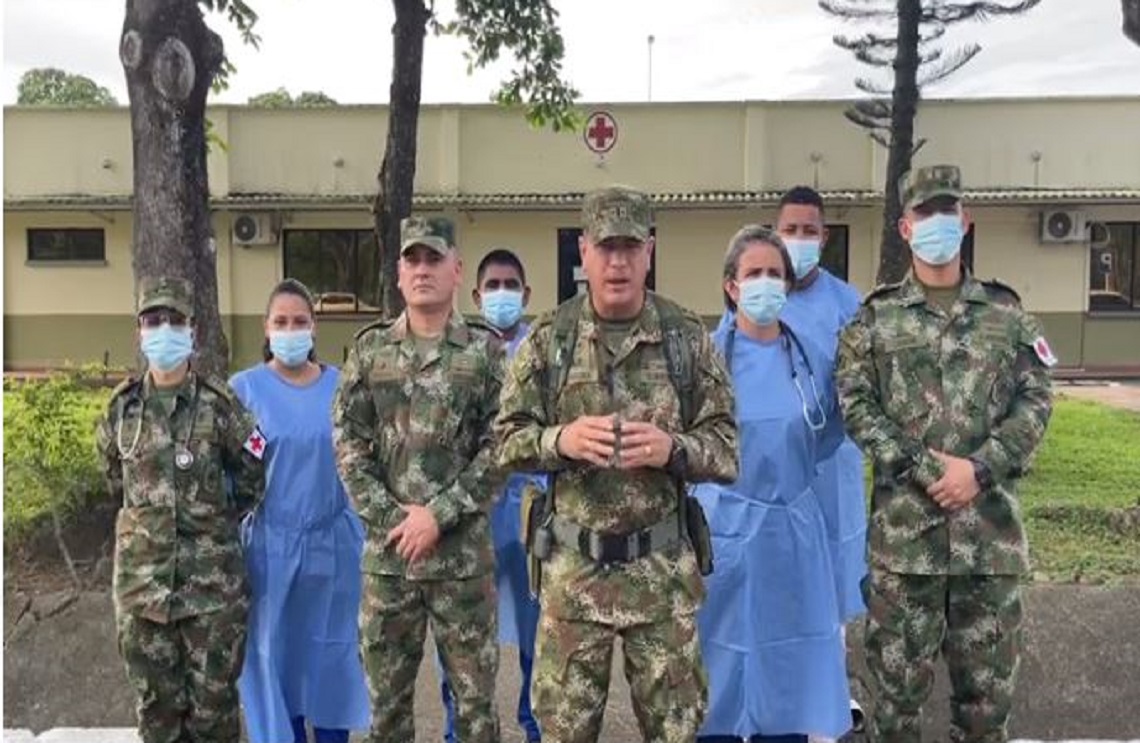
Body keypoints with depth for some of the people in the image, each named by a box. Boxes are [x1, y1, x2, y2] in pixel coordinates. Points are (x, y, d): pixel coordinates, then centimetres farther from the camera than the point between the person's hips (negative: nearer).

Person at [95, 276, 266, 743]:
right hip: (142, 572, 3)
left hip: (212, 574, -3)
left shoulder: (218, 403, -7)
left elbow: (254, 474, 2)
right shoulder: (123, 406, 3)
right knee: (156, 698, 13)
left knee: (214, 696, 7)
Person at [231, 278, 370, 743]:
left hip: (334, 538, 1)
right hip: (271, 542, -1)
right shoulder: (244, 387, -3)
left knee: (332, 652, 12)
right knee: (273, 653, 9)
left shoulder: (341, 384, 2)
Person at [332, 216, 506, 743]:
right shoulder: (369, 349, 5)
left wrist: (439, 515, -12)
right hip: (387, 550, 2)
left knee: (474, 693, 9)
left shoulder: (485, 350, 0)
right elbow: (348, 444, 2)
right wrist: (390, 519, -8)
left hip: (463, 552, -1)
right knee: (386, 695, 13)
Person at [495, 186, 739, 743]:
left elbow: (727, 448, -2)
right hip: (572, 566, 0)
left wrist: (672, 447, -21)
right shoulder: (547, 338, -1)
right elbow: (507, 440, 0)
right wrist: (561, 440, -19)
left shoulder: (687, 337, -2)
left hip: (663, 567, 0)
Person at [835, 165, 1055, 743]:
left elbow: (1036, 399, 3)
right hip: (904, 523, -1)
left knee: (988, 678, 13)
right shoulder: (875, 317, 4)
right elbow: (855, 404, -4)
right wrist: (924, 469, -13)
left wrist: (979, 468, -10)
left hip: (991, 523, 2)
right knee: (898, 676, 7)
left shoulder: (1007, 312, 9)